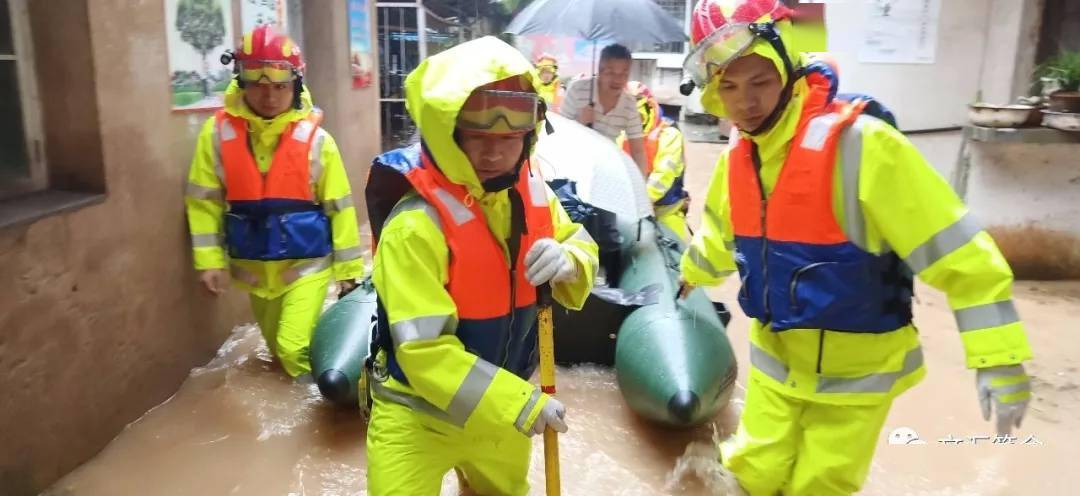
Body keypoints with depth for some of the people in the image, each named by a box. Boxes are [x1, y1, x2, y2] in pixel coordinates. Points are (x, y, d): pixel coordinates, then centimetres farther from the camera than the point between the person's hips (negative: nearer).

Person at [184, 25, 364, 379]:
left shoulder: (315, 138, -10)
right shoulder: (218, 133, -5)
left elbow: (339, 206, -4)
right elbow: (204, 201, 2)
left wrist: (348, 268, -2)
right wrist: (210, 260, -2)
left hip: (306, 262, -3)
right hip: (253, 267, 3)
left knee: (295, 347, -13)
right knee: (280, 349, 17)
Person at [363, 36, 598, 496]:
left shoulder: (530, 192, -8)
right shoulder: (416, 224, -28)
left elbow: (582, 247, 4)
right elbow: (425, 349, -29)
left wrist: (566, 263, -21)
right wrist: (521, 404, -27)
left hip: (500, 406, 7)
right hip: (416, 415, -6)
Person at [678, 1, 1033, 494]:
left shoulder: (859, 145, -25)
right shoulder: (735, 160, -4)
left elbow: (955, 249, -23)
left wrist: (998, 357, -24)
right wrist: (691, 274, 34)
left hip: (858, 370, -5)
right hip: (776, 359, 5)